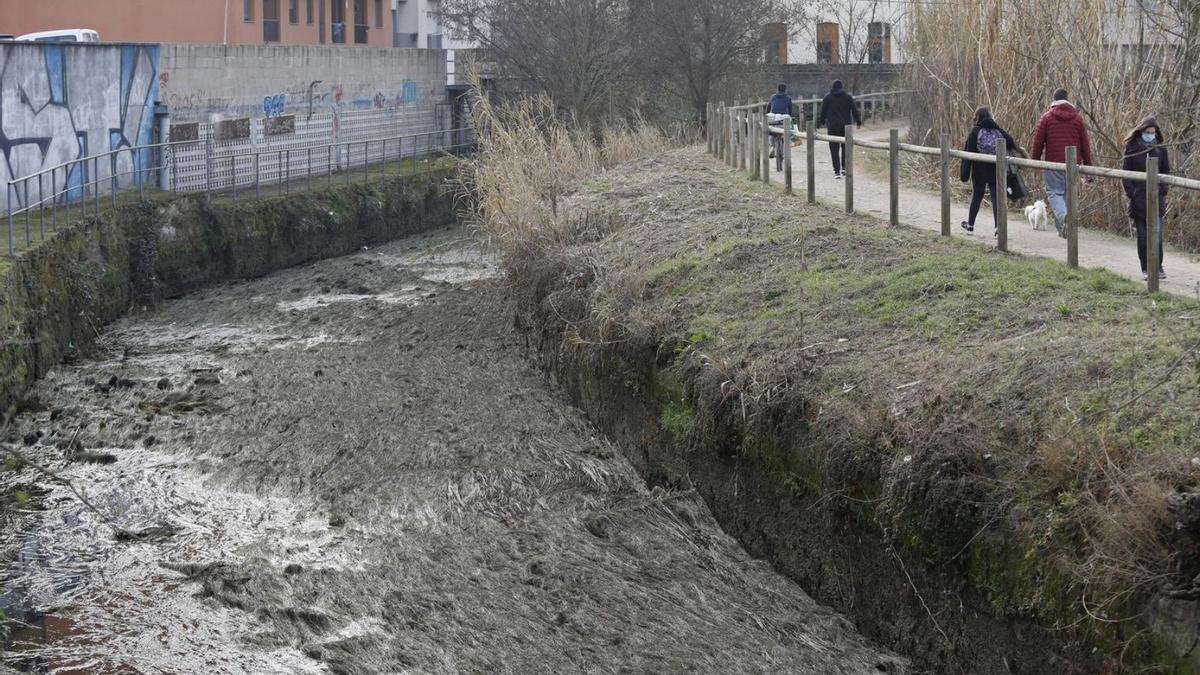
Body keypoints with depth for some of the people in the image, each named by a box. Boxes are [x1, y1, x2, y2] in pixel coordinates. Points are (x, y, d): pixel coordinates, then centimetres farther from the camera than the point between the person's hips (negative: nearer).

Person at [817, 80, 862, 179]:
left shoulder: (828, 97, 2)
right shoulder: (848, 97, 2)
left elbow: (823, 111, 8)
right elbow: (855, 110, 4)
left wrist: (822, 122, 22)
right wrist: (858, 122, 15)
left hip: (833, 127, -1)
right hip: (845, 126, 1)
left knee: (834, 149, 0)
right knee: (845, 147, 17)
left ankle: (837, 171, -8)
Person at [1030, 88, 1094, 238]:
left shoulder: (1047, 117, 1)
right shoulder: (1077, 118, 7)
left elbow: (1038, 141, -2)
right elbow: (1085, 144, 8)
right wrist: (1088, 167, 13)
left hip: (1053, 163, -2)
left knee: (1054, 192, 0)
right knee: (1069, 194, 11)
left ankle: (1062, 215, -28)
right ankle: (1064, 228, 11)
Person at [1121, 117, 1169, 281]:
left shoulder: (1161, 149, 6)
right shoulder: (1132, 148, 1)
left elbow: (1166, 172, 12)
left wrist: (1163, 190, -2)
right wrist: (1131, 192, -8)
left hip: (1157, 197, 0)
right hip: (1138, 198, 0)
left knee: (1157, 235, -7)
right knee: (1142, 236, 4)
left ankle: (1158, 266, 6)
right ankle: (1145, 269, 12)